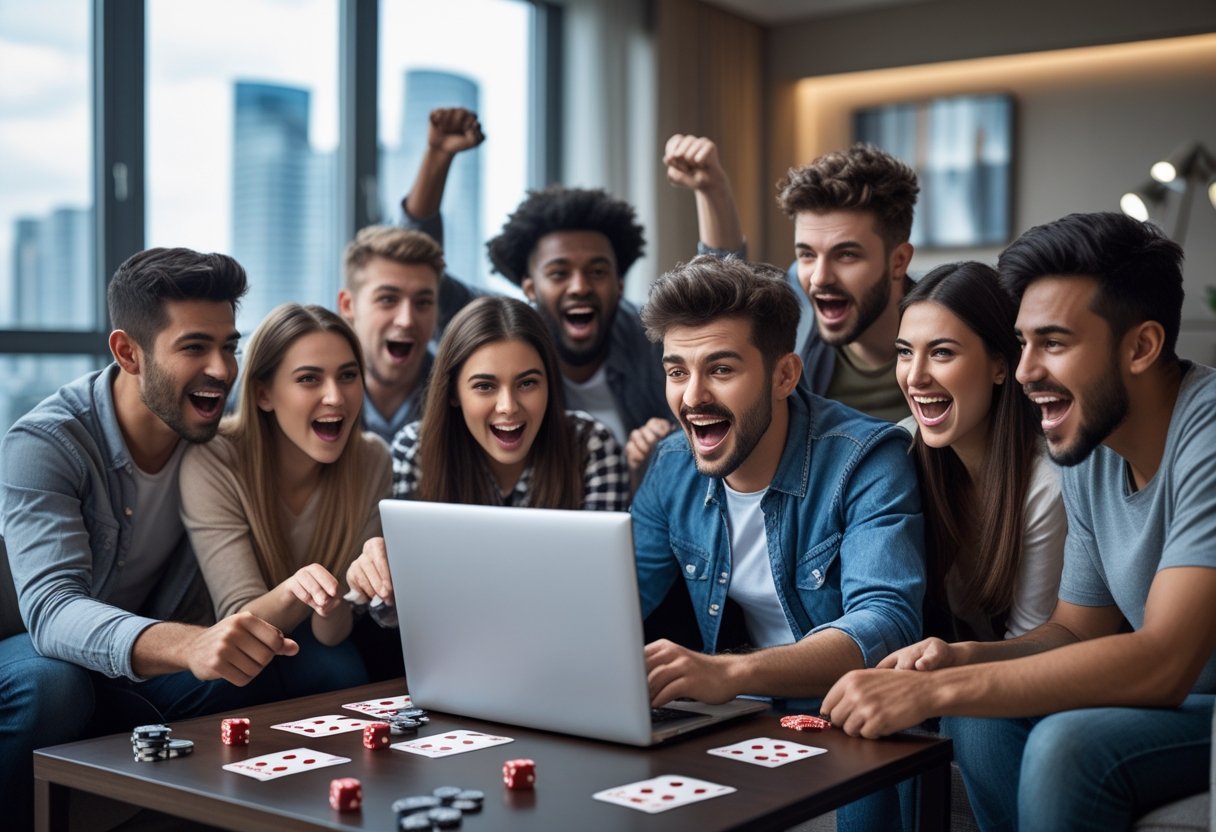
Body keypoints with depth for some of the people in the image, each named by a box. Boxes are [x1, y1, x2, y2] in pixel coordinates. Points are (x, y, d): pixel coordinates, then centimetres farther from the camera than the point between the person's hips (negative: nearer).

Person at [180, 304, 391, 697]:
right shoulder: (212, 463, -24)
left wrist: (330, 600, -38)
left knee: (342, 670, -28)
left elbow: (330, 633, -14)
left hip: (309, 642, 4)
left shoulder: (371, 460, -15)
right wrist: (289, 596, -49)